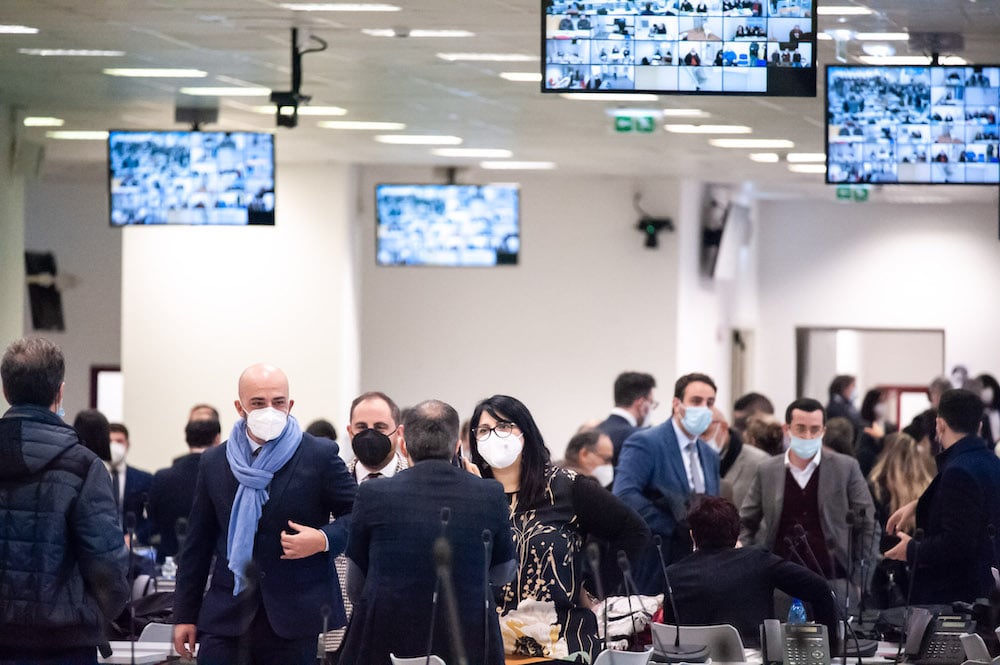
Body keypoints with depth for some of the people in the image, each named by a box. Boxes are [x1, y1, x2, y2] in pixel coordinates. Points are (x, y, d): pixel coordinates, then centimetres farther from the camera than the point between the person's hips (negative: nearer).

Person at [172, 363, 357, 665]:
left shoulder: (319, 456, 0)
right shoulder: (214, 462, 9)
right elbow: (198, 543, 12)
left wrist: (325, 540, -16)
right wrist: (185, 614, 11)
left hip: (292, 618, -2)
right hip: (227, 617, 2)